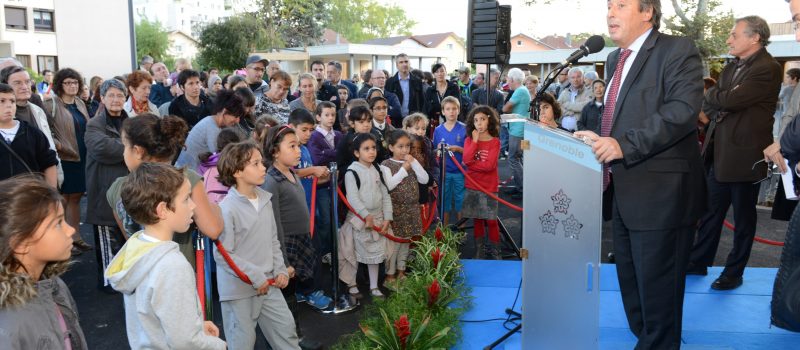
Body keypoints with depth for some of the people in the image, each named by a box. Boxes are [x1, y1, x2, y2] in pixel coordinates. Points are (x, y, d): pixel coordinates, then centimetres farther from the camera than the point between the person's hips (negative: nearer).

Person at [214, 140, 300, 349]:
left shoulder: (265, 200, 4)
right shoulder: (227, 208, -18)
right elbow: (222, 254, -18)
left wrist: (280, 270, 3)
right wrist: (255, 276, -17)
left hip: (268, 284, 6)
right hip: (239, 288, -6)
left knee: (286, 328, 15)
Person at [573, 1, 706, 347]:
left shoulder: (678, 50, -9)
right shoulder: (614, 59, 16)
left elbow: (682, 111, -23)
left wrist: (625, 145, -29)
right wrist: (599, 138, 6)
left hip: (660, 193, -9)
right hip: (625, 193, 9)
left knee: (657, 289, 2)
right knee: (630, 283, 20)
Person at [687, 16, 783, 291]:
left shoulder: (767, 69, -14)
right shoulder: (731, 68, 13)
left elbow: (731, 100, -25)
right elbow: (708, 104, 9)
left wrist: (713, 96, -7)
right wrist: (721, 102, -12)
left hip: (745, 156, -8)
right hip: (719, 153, 8)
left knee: (743, 217, 7)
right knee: (710, 211, 15)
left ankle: (734, 272, 19)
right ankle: (699, 262, 27)